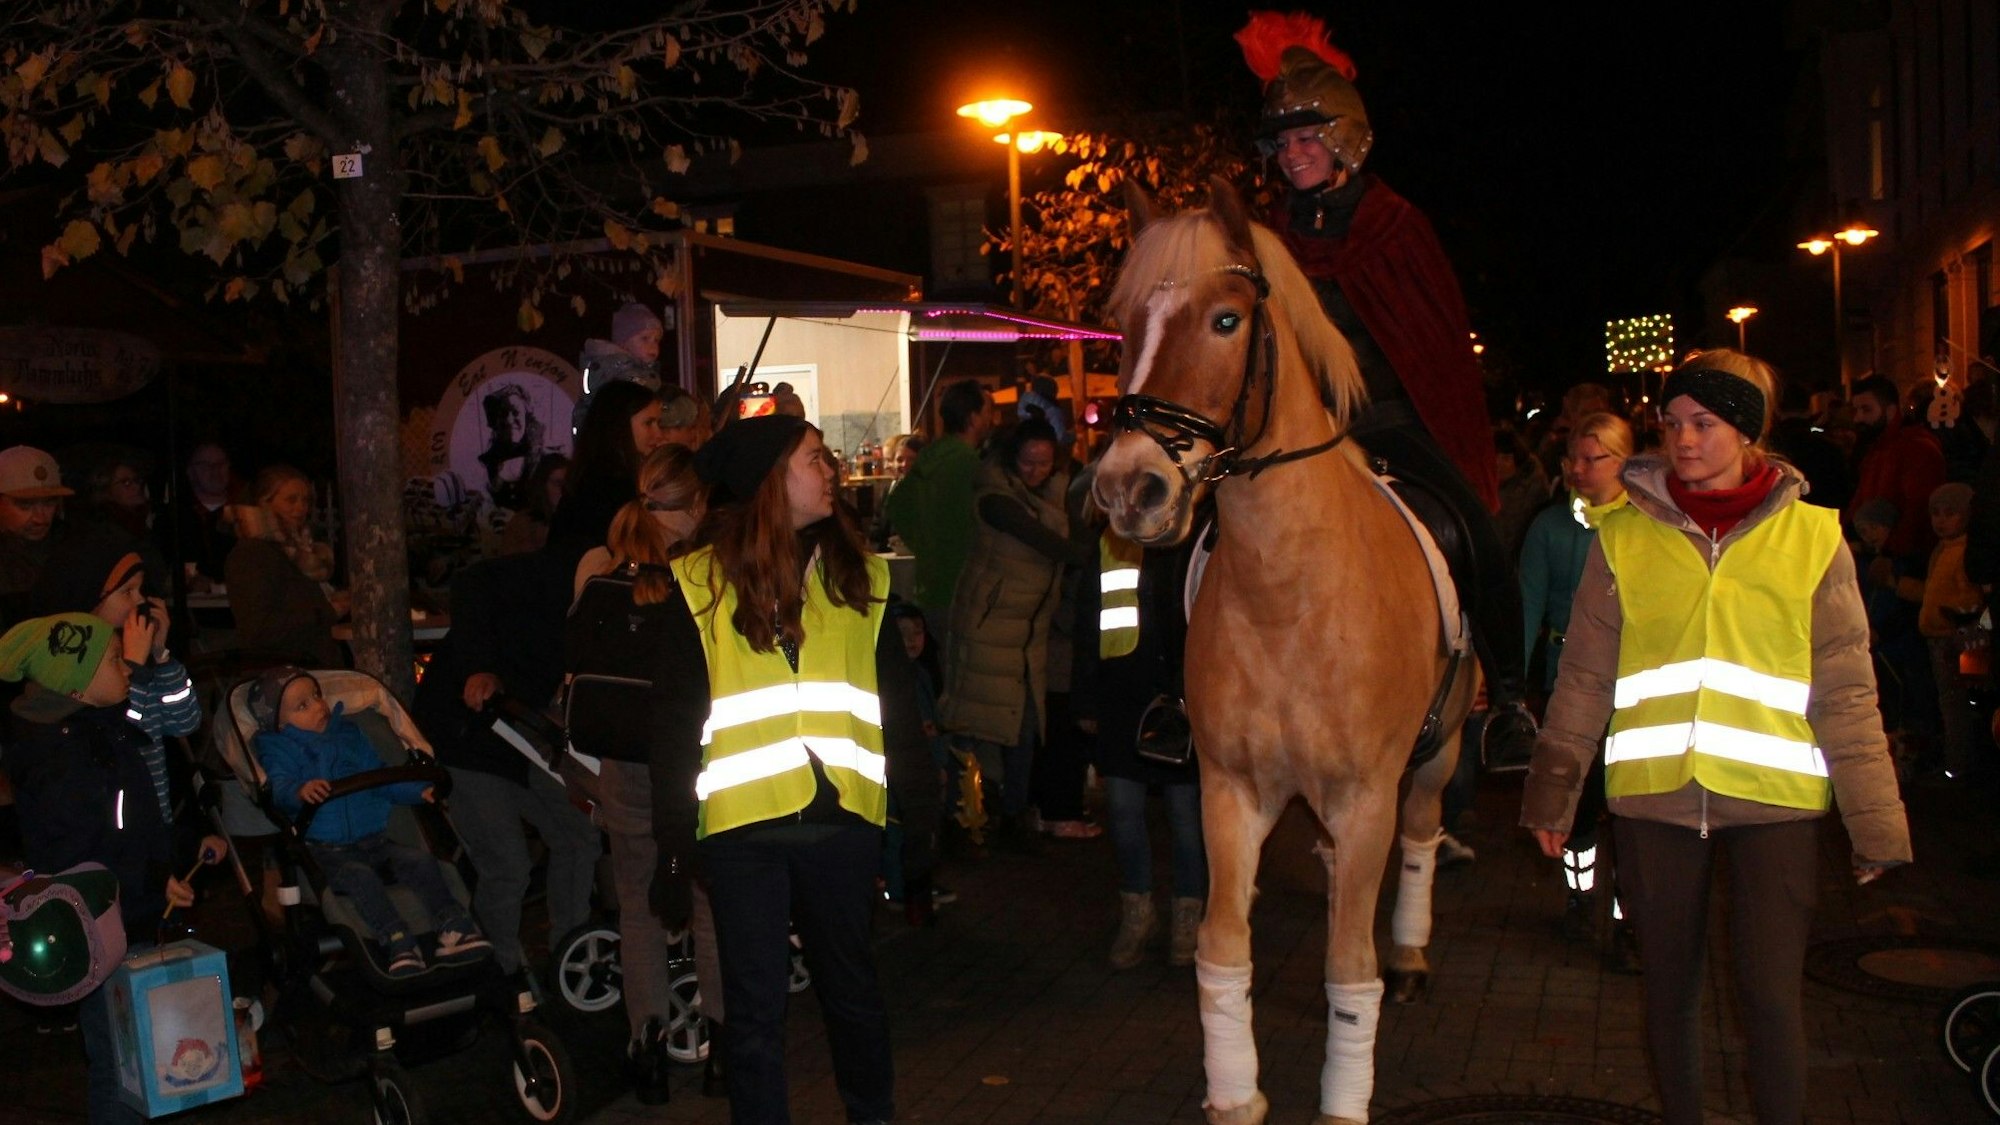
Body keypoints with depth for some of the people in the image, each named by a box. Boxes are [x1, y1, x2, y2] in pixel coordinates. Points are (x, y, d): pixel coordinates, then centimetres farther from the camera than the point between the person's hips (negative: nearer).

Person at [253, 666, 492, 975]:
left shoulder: (349, 734, 21)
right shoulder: (279, 750, 5)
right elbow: (279, 788, -16)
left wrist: (419, 791, 10)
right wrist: (300, 791, -40)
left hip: (373, 841, 5)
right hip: (325, 851, -5)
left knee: (419, 861, -19)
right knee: (359, 875, -33)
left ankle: (453, 929, -26)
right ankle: (397, 941, -42)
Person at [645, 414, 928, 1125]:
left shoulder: (857, 573, 9)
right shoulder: (703, 584, 0)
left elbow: (896, 698, 9)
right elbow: (675, 720, 0)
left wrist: (921, 799, 1)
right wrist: (673, 840, -4)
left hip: (842, 817, 2)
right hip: (742, 824, -2)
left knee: (851, 987, 17)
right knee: (755, 1007, 7)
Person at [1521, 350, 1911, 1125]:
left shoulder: (1813, 538, 2)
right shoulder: (1623, 536, 3)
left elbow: (1846, 694, 2)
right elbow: (1584, 682, 5)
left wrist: (1874, 821, 0)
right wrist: (1552, 794, 3)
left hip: (1773, 798, -1)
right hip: (1653, 795, 1)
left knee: (1772, 996, 1)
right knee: (1668, 987, 12)